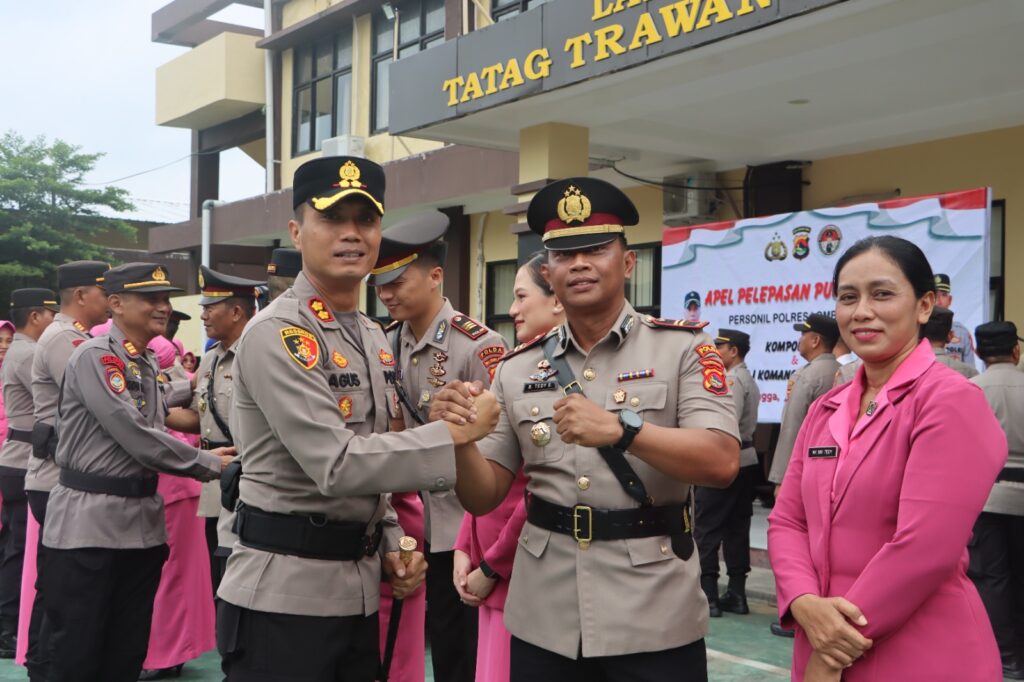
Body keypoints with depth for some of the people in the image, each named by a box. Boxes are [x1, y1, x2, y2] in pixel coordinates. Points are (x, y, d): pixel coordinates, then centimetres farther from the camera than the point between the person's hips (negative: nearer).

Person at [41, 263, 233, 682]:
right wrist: (207, 464, -13)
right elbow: (135, 436, -21)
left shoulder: (147, 362, 13)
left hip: (142, 520, 8)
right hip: (90, 521, -8)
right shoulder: (94, 357, -14)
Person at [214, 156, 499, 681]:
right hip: (283, 594, -8)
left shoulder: (374, 338, 11)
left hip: (358, 591, 8)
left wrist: (390, 546, 6)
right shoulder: (275, 333, -16)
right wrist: (454, 434, -21)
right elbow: (337, 465, -24)